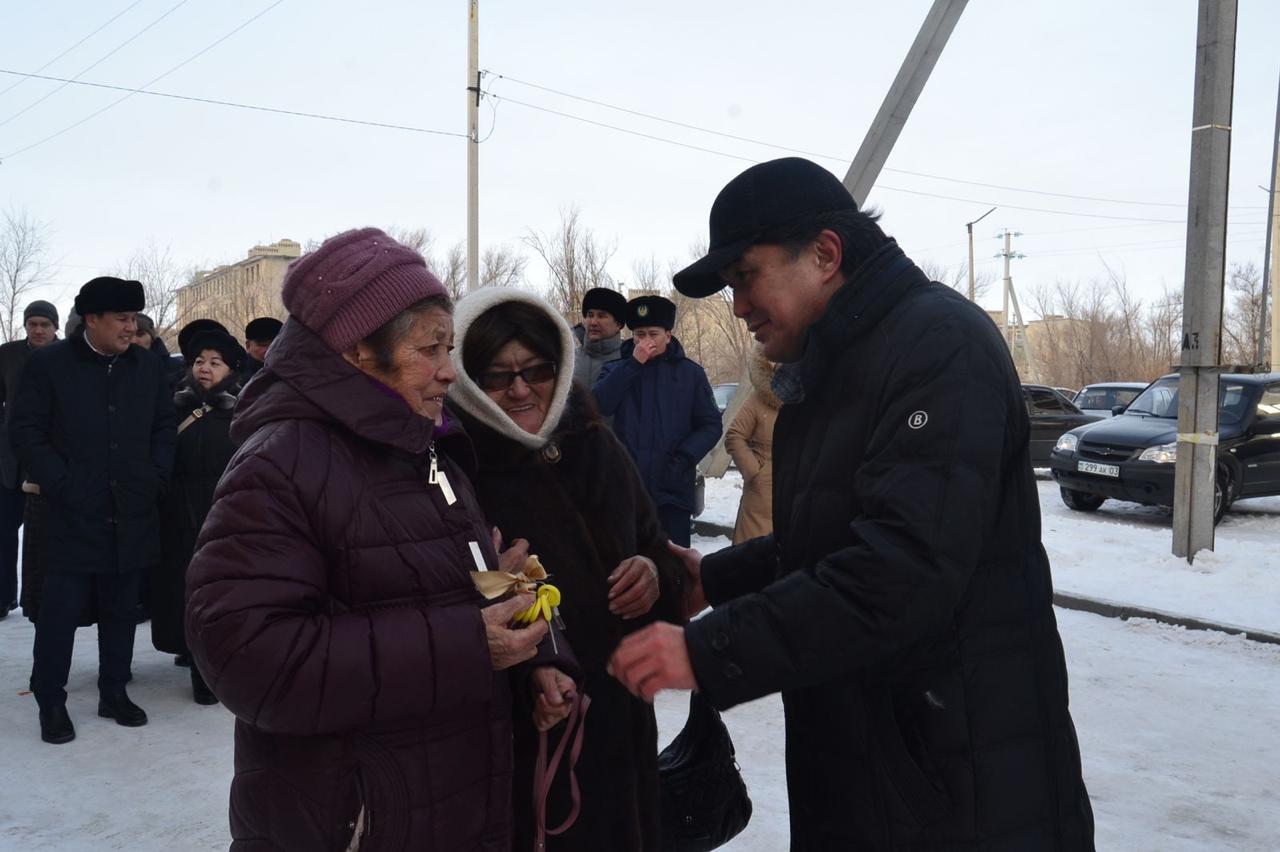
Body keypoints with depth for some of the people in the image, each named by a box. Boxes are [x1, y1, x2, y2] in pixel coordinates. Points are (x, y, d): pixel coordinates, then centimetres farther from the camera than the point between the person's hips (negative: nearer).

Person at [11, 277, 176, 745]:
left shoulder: (147, 366, 7)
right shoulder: (48, 364, -3)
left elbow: (164, 425, 14)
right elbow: (25, 430, -4)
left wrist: (157, 477, 3)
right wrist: (61, 484, -10)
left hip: (132, 514, 4)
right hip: (73, 513, -3)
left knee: (121, 608, 11)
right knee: (61, 608, 0)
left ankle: (114, 692, 24)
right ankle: (51, 702, 15)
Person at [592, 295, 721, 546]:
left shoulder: (690, 373, 8)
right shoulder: (616, 370, 9)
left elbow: (711, 425, 6)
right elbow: (597, 405, -10)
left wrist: (684, 458, -9)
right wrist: (633, 364, -12)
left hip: (673, 490, 0)